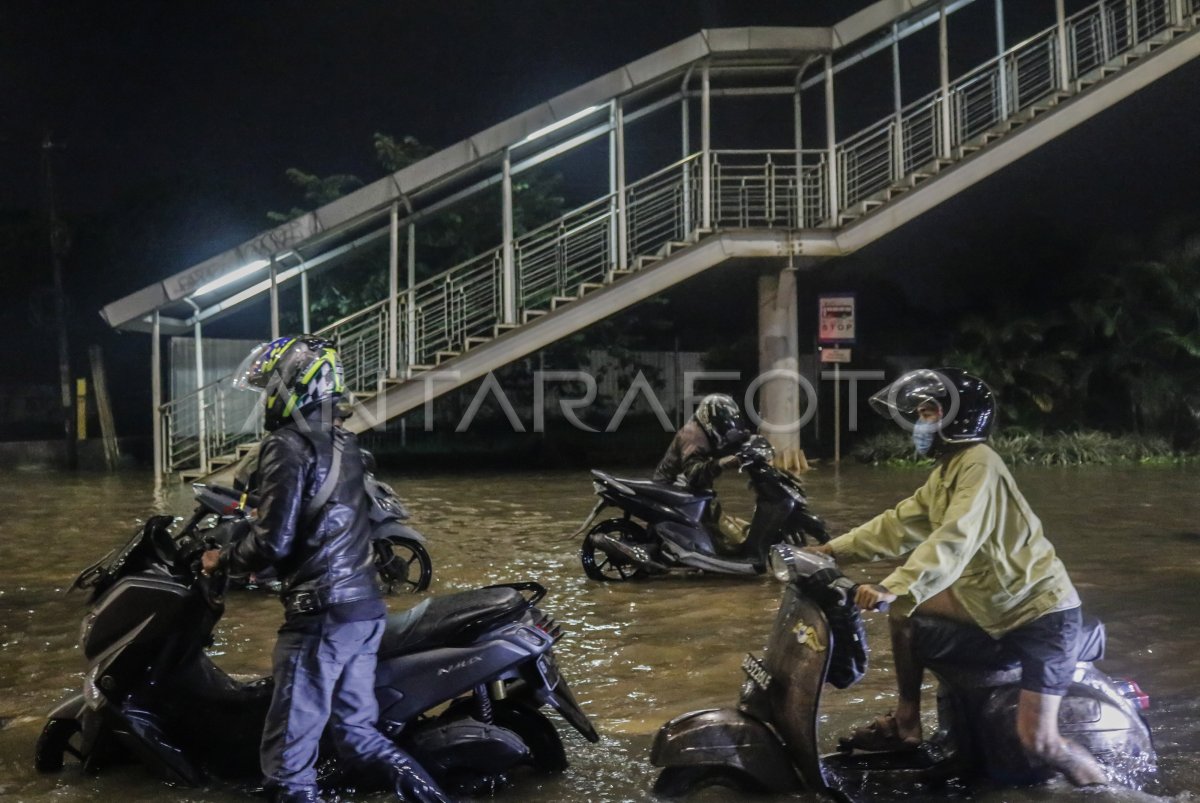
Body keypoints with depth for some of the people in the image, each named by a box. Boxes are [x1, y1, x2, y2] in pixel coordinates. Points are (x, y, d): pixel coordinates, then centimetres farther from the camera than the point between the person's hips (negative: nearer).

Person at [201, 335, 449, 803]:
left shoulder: (287, 446, -11)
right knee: (356, 733, 18)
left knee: (288, 755, -1)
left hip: (321, 612, -9)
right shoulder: (343, 442, 15)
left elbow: (273, 542, -16)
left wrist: (222, 561, 2)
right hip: (366, 607, 9)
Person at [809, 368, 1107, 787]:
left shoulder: (979, 465, -20)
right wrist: (835, 548, 9)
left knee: (1037, 741, -15)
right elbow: (900, 524, 14)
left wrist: (894, 588, -42)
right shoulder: (946, 471, 11)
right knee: (903, 611, 5)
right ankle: (906, 724, 15)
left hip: (1039, 609, -9)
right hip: (990, 598, 9)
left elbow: (954, 540, -33)